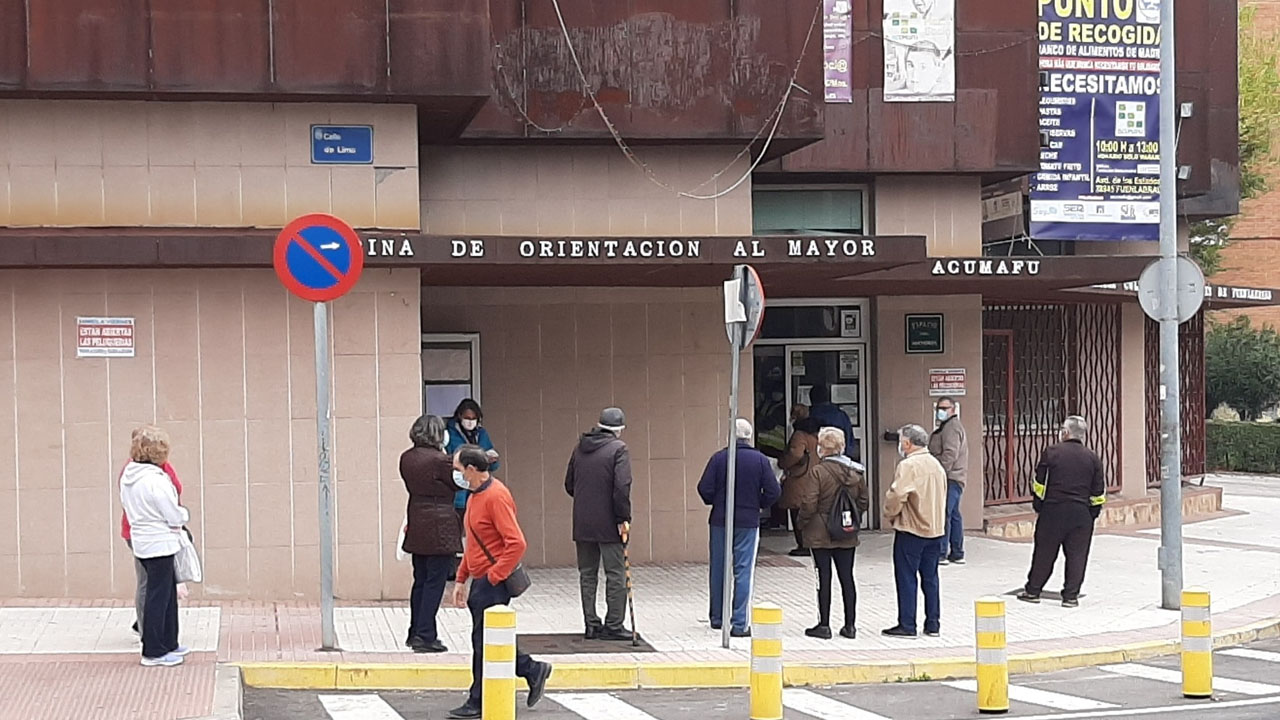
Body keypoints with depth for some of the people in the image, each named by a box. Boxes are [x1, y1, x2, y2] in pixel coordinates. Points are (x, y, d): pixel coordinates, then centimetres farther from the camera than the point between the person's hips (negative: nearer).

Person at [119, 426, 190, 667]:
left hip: (142, 542, 9)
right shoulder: (155, 480, -22)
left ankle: (169, 643, 29)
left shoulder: (128, 475, 5)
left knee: (168, 593, 20)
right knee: (159, 596, -1)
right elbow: (174, 516, -19)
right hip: (160, 544, -9)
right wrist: (185, 513, 6)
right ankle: (153, 652, 4)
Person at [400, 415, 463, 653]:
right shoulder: (439, 460, -18)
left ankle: (415, 633, 22)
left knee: (421, 580, 16)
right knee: (435, 581, -2)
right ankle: (425, 636, -2)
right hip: (440, 528, -7)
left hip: (417, 527, 7)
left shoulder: (406, 458, 5)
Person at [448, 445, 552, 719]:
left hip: (493, 583, -10)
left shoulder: (496, 497, -18)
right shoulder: (475, 496, 13)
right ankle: (533, 671, 24)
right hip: (479, 582, 10)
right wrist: (460, 580, 19)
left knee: (484, 642, -2)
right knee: (487, 641, 12)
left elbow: (516, 543, -24)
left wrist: (494, 576, -21)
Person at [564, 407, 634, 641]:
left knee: (587, 574, 12)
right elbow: (622, 486, -18)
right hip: (607, 523, -6)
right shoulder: (618, 449, -9)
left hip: (582, 523, 6)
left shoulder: (580, 448, 10)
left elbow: (569, 484, 14)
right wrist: (623, 518, -13)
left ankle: (591, 624, 13)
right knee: (616, 574, 0)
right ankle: (613, 625, -1)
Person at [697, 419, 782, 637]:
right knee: (743, 571, 0)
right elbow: (774, 491, -7)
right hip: (748, 522, -1)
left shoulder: (718, 458, -5)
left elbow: (705, 488, -9)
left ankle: (717, 617, 23)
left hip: (720, 520, 1)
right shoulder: (760, 460, -4)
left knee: (718, 569, 13)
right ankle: (739, 623, -5)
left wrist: (715, 503, 11)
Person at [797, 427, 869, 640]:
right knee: (846, 577, 9)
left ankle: (824, 625, 3)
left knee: (824, 577, 0)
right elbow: (864, 501, 8)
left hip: (820, 534, -5)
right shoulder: (854, 471, 3)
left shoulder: (817, 472, -14)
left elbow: (808, 504, -15)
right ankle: (850, 625, 12)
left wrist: (803, 522, 1)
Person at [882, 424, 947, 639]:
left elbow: (896, 495, -23)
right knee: (930, 578, 12)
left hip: (910, 532, -8)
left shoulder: (908, 466, -15)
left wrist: (890, 515, -6)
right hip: (935, 531, 8)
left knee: (906, 578, -1)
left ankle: (907, 625, 1)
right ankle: (933, 624, 15)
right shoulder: (936, 465, 11)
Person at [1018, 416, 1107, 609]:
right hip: (1081, 513, 1)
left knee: (1044, 553, 8)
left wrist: (1038, 507, 11)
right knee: (1076, 555, 5)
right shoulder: (1092, 458, 3)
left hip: (1052, 510, -1)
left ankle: (1032, 590, 16)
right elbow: (1098, 493, 5)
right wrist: (1093, 513, 15)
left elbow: (1039, 485, 0)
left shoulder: (1051, 453, -3)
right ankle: (1071, 596, 4)